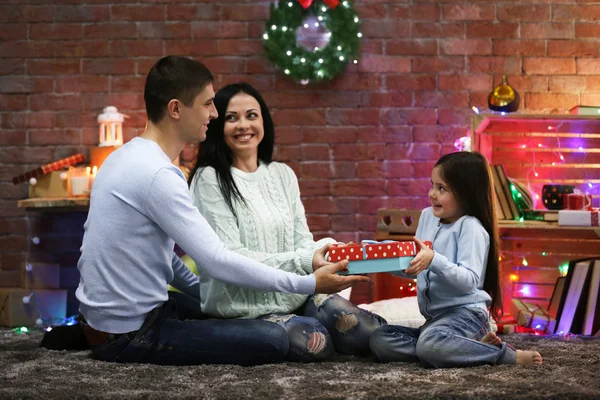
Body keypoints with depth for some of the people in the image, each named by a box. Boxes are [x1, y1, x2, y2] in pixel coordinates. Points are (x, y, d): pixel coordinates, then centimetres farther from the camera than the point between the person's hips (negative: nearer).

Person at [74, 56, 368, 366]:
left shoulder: (127, 156, 8)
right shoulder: (158, 176, -23)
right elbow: (217, 262, -25)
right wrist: (310, 284, -20)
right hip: (128, 337, -10)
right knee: (273, 340, -15)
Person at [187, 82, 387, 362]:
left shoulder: (283, 175, 13)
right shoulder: (210, 179, -7)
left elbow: (302, 241, 10)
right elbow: (229, 256, -15)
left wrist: (326, 249, -15)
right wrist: (303, 262, -25)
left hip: (294, 296, 6)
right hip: (243, 307, -6)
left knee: (372, 334, -16)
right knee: (316, 342, -31)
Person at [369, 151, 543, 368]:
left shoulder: (471, 227, -10)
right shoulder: (427, 216, 13)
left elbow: (470, 280, -20)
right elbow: (415, 268, 21)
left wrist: (434, 260, -32)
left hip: (466, 313, -9)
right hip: (435, 317, 9)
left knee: (430, 345, -39)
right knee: (380, 340, -12)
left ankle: (508, 355, -18)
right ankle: (474, 347, -13)